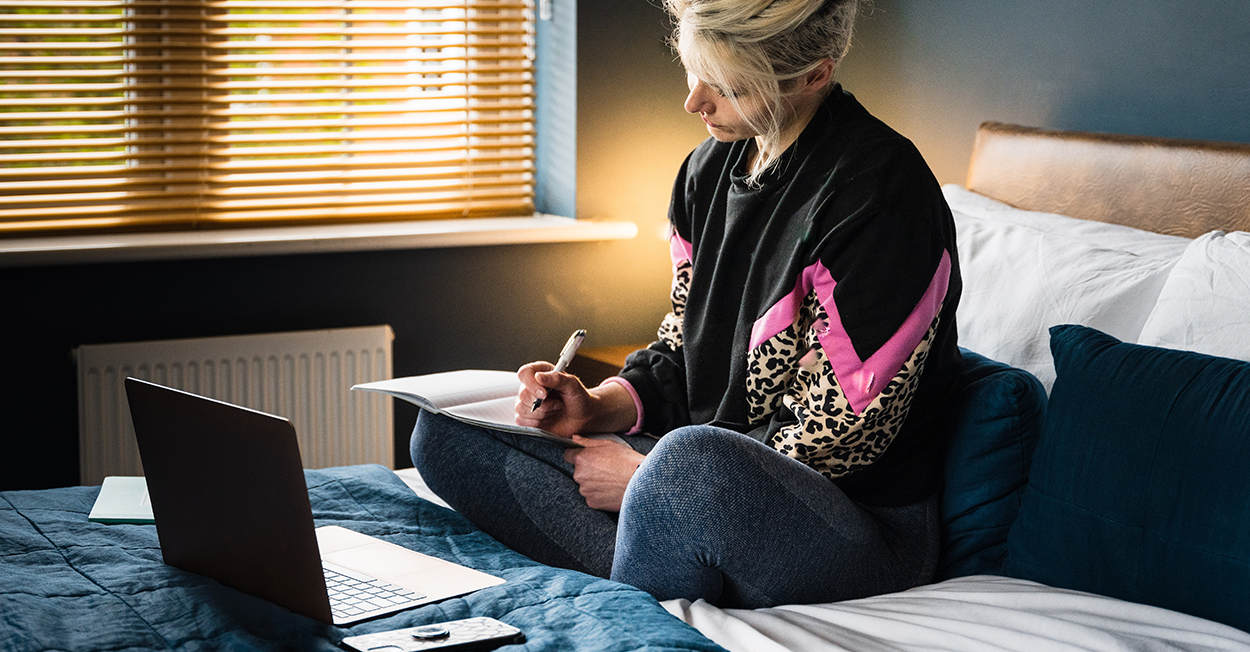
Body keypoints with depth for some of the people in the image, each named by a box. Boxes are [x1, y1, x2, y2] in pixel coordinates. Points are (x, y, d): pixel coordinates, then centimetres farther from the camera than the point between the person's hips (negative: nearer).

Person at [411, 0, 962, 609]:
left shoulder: (880, 188, -19)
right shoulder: (711, 166, 7)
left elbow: (841, 431, -19)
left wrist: (650, 476, -15)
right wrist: (599, 406, -4)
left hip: (864, 519, -8)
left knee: (691, 456, -42)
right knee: (446, 432, -1)